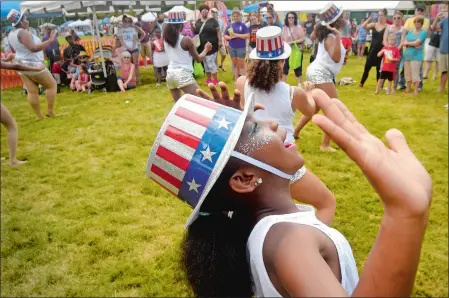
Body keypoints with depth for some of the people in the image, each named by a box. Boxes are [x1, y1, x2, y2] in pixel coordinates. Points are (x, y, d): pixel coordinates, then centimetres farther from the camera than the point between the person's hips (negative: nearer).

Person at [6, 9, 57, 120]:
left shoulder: (10, 34, 8)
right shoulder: (22, 32, -21)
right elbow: (33, 48, -31)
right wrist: (50, 41, -34)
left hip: (21, 65, 9)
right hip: (33, 65, -9)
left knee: (32, 91, 7)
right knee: (52, 85, 5)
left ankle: (39, 116, 8)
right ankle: (50, 111, 2)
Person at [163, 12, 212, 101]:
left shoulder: (166, 40, 10)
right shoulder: (186, 40, -6)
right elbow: (198, 59, 1)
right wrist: (206, 49, 19)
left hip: (170, 74, 7)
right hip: (183, 74, -7)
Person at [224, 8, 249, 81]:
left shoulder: (243, 25, -4)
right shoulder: (230, 25, 8)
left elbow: (247, 35, -10)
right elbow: (225, 36, 10)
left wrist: (237, 35, -17)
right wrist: (230, 37, -12)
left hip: (241, 47, -4)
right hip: (232, 48, 4)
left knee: (241, 65, 0)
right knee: (235, 65, 12)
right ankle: (236, 80, 19)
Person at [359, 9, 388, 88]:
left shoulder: (387, 27, -5)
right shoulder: (374, 25, 4)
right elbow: (364, 26, -10)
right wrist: (369, 18, -16)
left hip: (381, 50, -3)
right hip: (372, 49, 3)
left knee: (379, 69, 3)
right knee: (367, 67, 6)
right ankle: (361, 83, 19)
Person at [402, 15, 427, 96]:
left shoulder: (423, 32, -2)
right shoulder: (410, 32, 14)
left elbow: (416, 43, -13)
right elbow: (404, 43, 4)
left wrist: (407, 43, 1)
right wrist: (413, 45, -11)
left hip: (416, 56, -5)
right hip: (407, 55, 5)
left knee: (415, 74, -7)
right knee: (407, 74, 8)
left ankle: (416, 91, -1)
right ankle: (408, 89, 20)